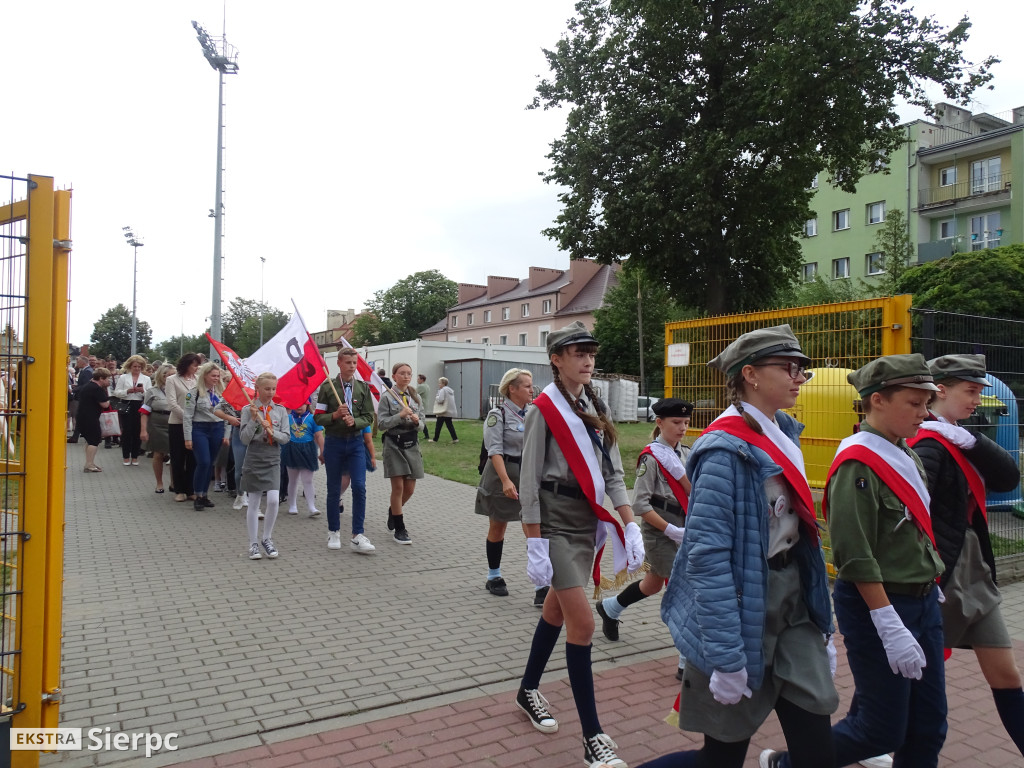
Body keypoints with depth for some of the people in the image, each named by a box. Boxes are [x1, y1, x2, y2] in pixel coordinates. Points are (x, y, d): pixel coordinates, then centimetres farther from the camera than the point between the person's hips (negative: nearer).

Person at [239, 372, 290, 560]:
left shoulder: (280, 410, 4)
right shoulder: (248, 410, -3)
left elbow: (286, 437, 2)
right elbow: (245, 439, -7)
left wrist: (272, 431, -15)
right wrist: (253, 419, -17)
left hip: (273, 459, 2)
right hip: (254, 458, -2)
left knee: (274, 500, -9)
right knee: (253, 503, 4)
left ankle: (267, 538, 11)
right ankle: (253, 543, 14)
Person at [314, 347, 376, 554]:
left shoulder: (363, 387, 5)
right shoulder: (327, 387, -1)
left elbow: (368, 417, 4)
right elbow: (318, 418, -1)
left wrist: (354, 421, -15)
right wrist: (335, 415, -19)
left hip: (355, 442, 1)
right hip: (334, 442, -1)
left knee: (359, 487, -10)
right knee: (333, 489, 9)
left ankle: (358, 536, -5)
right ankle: (333, 533, 25)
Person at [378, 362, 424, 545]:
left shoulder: (415, 397, 10)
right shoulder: (387, 397, -4)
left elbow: (421, 424, 12)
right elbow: (382, 424, -9)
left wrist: (417, 420, -10)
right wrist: (400, 415, -19)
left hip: (412, 444, 5)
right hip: (394, 444, -5)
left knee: (409, 488, 7)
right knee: (398, 487, -4)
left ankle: (394, 510, 38)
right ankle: (399, 529, 8)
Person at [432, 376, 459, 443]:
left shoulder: (442, 390, -13)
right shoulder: (450, 390, 15)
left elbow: (440, 400, -22)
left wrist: (436, 397, -2)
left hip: (443, 412, -8)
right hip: (450, 411, 8)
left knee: (438, 426, 2)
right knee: (449, 425, 11)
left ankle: (435, 439, 8)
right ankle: (455, 438, 3)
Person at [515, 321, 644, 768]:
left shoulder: (595, 408, 10)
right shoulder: (544, 408, -11)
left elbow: (613, 472, 11)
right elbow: (529, 480, -12)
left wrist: (630, 526, 3)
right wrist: (534, 544, -16)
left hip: (588, 519, 7)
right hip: (556, 519, -7)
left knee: (557, 609, 17)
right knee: (582, 622, -8)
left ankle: (528, 691, 38)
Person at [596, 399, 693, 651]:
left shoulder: (686, 454, 7)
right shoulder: (651, 457, -14)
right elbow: (640, 505, -17)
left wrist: (677, 470, -18)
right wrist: (670, 530, -17)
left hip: (683, 530, 7)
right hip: (659, 532, -7)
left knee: (653, 584, 18)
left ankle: (609, 607, 42)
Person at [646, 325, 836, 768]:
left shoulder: (782, 435, 7)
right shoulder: (726, 450, -20)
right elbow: (708, 557, -23)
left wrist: (822, 620, 15)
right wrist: (726, 657, -23)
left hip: (793, 604, 8)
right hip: (742, 612, -7)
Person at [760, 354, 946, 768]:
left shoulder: (908, 457, 8)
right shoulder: (857, 465, -20)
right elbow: (856, 559, -23)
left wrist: (929, 591, 14)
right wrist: (892, 629, -22)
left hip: (923, 601, 9)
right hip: (875, 605, -8)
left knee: (928, 728, 14)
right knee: (883, 730, 2)